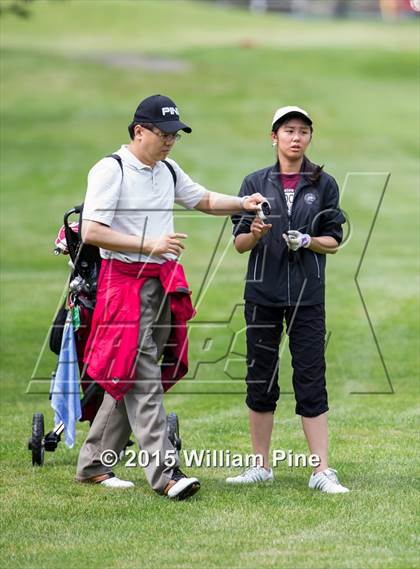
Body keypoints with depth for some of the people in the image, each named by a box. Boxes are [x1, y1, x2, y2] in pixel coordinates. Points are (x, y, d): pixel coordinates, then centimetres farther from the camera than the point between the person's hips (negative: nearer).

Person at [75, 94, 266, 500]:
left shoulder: (168, 171, 14)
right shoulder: (111, 171, -10)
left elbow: (203, 200, 29)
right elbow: (91, 232, -17)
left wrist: (242, 204, 10)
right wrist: (149, 245, -23)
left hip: (164, 283, 8)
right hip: (124, 280, -8)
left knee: (128, 378, 10)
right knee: (142, 380, -12)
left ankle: (93, 464, 18)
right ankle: (165, 473, -18)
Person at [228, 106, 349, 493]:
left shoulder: (324, 185, 5)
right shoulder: (256, 183, 6)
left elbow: (333, 241, 5)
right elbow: (238, 243, 6)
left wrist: (307, 241, -15)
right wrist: (254, 235, -16)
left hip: (308, 293, -1)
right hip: (263, 291, 1)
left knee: (311, 378, -5)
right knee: (260, 378, 5)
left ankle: (322, 471, -4)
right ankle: (262, 465, 15)